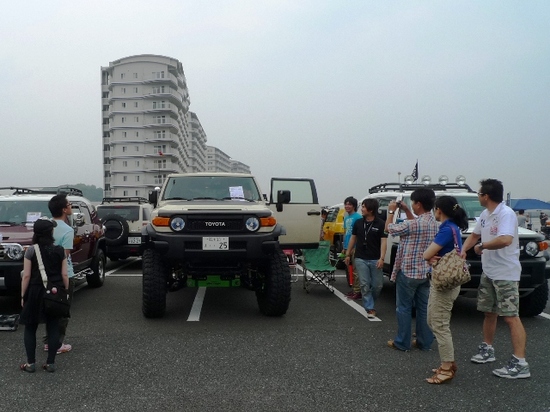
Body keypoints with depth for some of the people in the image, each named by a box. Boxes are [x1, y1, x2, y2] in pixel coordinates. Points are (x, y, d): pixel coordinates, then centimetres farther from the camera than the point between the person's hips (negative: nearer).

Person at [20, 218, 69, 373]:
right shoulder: (60, 250, -3)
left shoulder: (31, 250, -8)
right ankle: (51, 363, 12)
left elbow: (26, 276, -7)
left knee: (30, 328, 11)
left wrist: (23, 296, 2)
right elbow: (64, 275, -1)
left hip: (35, 293, -2)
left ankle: (31, 363, 12)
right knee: (53, 328, 8)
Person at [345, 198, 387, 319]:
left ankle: (368, 303, 29)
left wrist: (381, 258, -18)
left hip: (375, 260, -2)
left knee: (378, 285, 5)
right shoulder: (358, 223, 5)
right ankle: (369, 308, 8)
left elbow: (383, 241, -9)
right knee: (364, 285, 1)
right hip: (361, 259, 2)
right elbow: (353, 238, 14)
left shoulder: (380, 224, -6)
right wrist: (348, 254, 14)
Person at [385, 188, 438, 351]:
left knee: (404, 308, 3)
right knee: (423, 308, 12)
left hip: (408, 272, -7)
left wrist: (391, 211, 7)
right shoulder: (432, 222, 4)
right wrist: (406, 211, 19)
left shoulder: (413, 224, -21)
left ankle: (402, 342, 10)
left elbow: (389, 228, -8)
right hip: (425, 272, 7)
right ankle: (424, 342, 18)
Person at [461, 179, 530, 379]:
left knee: (511, 317, -7)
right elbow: (474, 235, 21)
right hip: (488, 272, 9)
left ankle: (520, 363, -3)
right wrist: (463, 250, 3)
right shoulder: (485, 215, 8)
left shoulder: (506, 214, -20)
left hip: (506, 274, -9)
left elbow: (505, 240, -36)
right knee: (489, 312, 18)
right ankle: (487, 349, 33)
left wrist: (481, 246, -21)